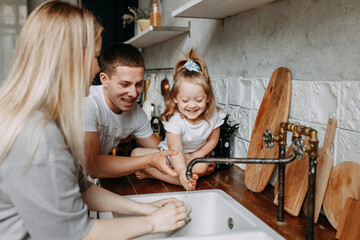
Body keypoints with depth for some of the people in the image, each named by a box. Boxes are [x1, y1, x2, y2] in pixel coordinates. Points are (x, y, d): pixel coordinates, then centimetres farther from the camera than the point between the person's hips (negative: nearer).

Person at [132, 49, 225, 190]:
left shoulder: (213, 115, -16)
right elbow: (176, 148, -42)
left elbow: (213, 140, -1)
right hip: (169, 154, -1)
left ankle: (154, 173, -23)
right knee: (137, 154, -20)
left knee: (202, 167, -36)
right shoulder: (174, 120, -28)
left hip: (197, 154, 2)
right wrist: (181, 170, -61)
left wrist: (195, 156, -14)